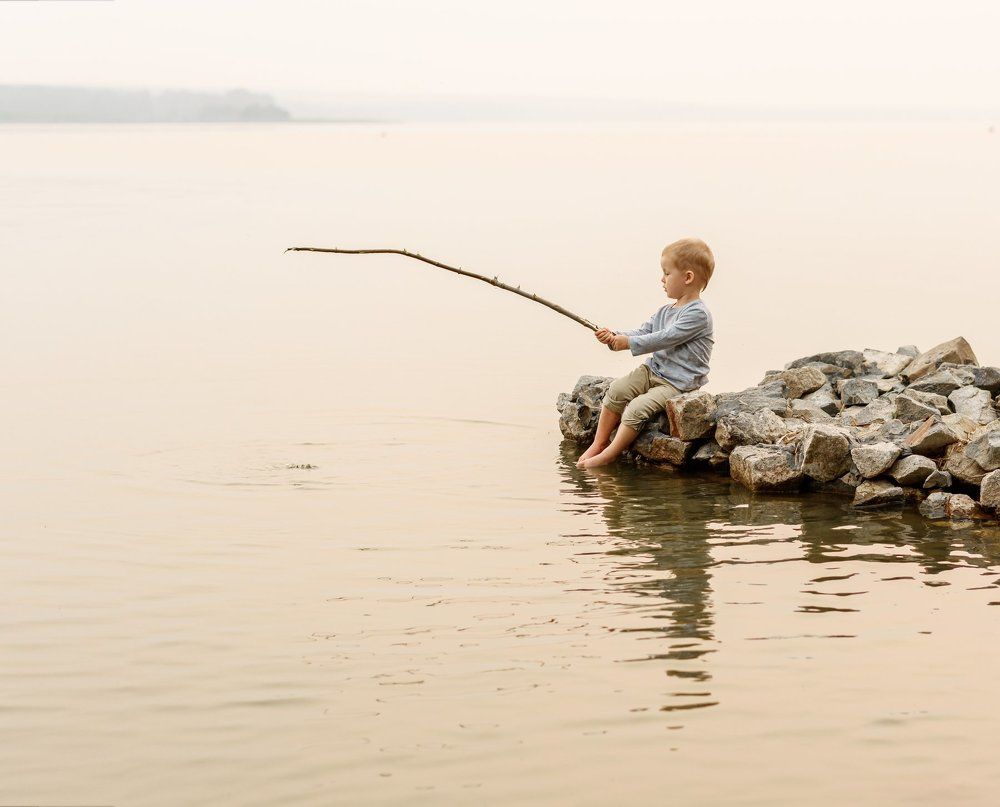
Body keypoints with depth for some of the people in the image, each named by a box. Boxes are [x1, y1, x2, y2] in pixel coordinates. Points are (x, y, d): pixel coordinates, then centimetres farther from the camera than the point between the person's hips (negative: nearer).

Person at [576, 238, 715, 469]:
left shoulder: (698, 314, -16)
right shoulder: (665, 312, 16)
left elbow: (666, 338, -22)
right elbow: (643, 332, 14)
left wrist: (630, 343, -19)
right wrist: (615, 338, -4)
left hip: (678, 382, -9)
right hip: (653, 370, 9)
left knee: (637, 408, -24)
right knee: (617, 389, -11)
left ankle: (609, 455, -15)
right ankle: (599, 443, -3)